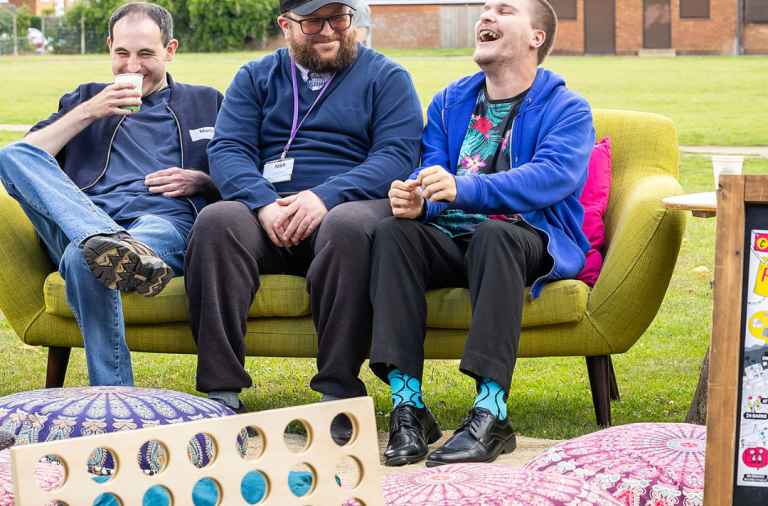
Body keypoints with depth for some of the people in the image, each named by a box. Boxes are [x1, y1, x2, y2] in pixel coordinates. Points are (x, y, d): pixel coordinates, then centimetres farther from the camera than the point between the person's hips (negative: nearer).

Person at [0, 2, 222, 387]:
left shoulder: (207, 104, 27)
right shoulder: (87, 99, 30)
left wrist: (202, 181, 2)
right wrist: (88, 113, 7)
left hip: (166, 222, -3)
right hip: (83, 222, 3)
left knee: (81, 259, -38)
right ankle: (106, 243, -50)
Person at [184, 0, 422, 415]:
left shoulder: (386, 77, 12)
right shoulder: (255, 78, 19)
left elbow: (397, 155, -3)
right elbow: (227, 149, 6)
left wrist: (326, 196, -18)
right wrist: (263, 203, -16)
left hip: (347, 207, -2)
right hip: (267, 213, 2)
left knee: (348, 226, -38)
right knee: (216, 221, -30)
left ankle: (338, 390, -34)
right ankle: (221, 389, -31)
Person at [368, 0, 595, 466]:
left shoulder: (567, 108, 3)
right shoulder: (450, 102, 20)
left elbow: (552, 176, -17)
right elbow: (432, 171, 7)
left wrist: (463, 190, -32)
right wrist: (416, 200, -21)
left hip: (529, 240, -4)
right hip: (449, 239, 4)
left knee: (495, 235, -38)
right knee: (394, 232, -27)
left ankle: (491, 414, -45)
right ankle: (407, 406, -34)